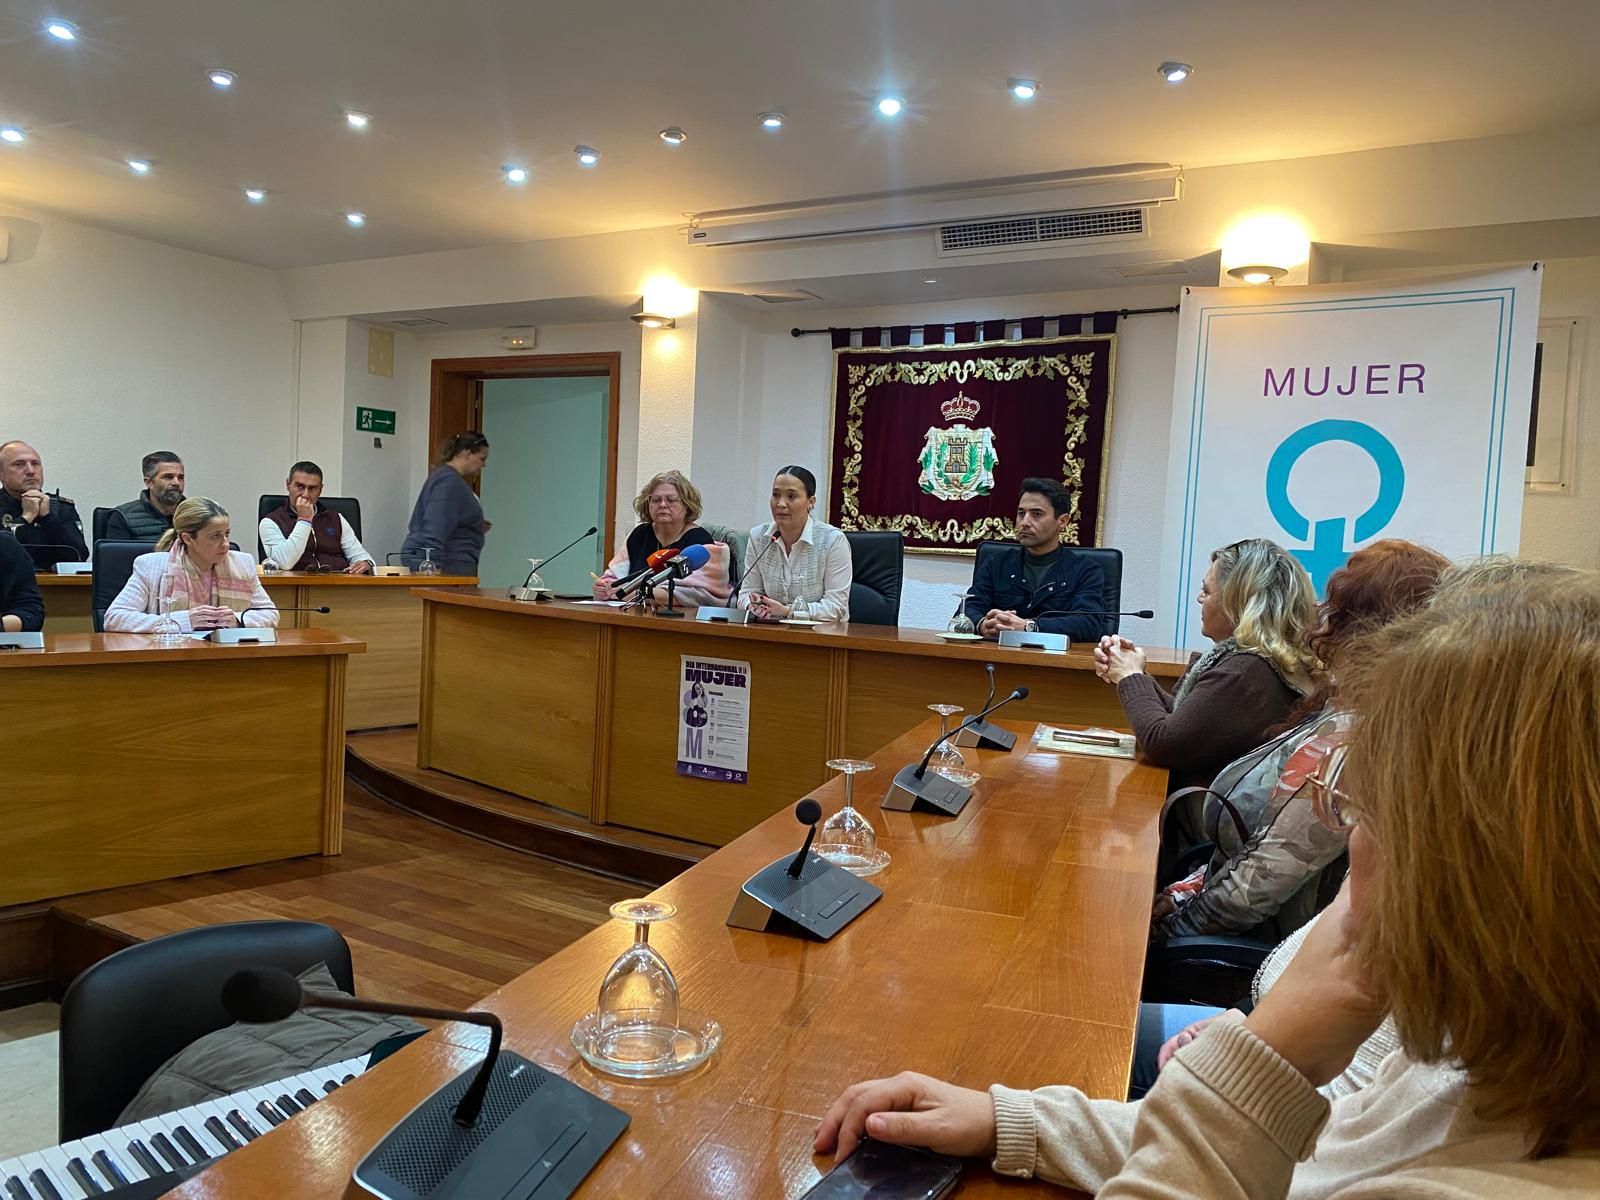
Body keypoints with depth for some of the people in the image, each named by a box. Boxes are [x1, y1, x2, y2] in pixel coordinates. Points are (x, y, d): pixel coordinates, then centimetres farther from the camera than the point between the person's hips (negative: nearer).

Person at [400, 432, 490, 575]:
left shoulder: (448, 476, 18)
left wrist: (476, 527, 17)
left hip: (450, 563, 10)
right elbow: (435, 530, -23)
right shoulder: (449, 481, -14)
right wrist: (434, 570, -26)